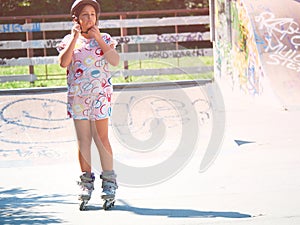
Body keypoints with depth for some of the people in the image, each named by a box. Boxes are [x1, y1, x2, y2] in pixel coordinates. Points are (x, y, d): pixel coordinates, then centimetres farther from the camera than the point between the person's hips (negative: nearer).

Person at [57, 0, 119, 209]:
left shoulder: (104, 39, 6)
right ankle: (86, 183, 10)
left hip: (100, 95, -2)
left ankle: (109, 183, 0)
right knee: (83, 140, 3)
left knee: (101, 138, -5)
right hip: (77, 96, 2)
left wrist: (99, 39, -12)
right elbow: (63, 62, -9)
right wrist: (75, 38, -11)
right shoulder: (70, 40, 8)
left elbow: (115, 61, -9)